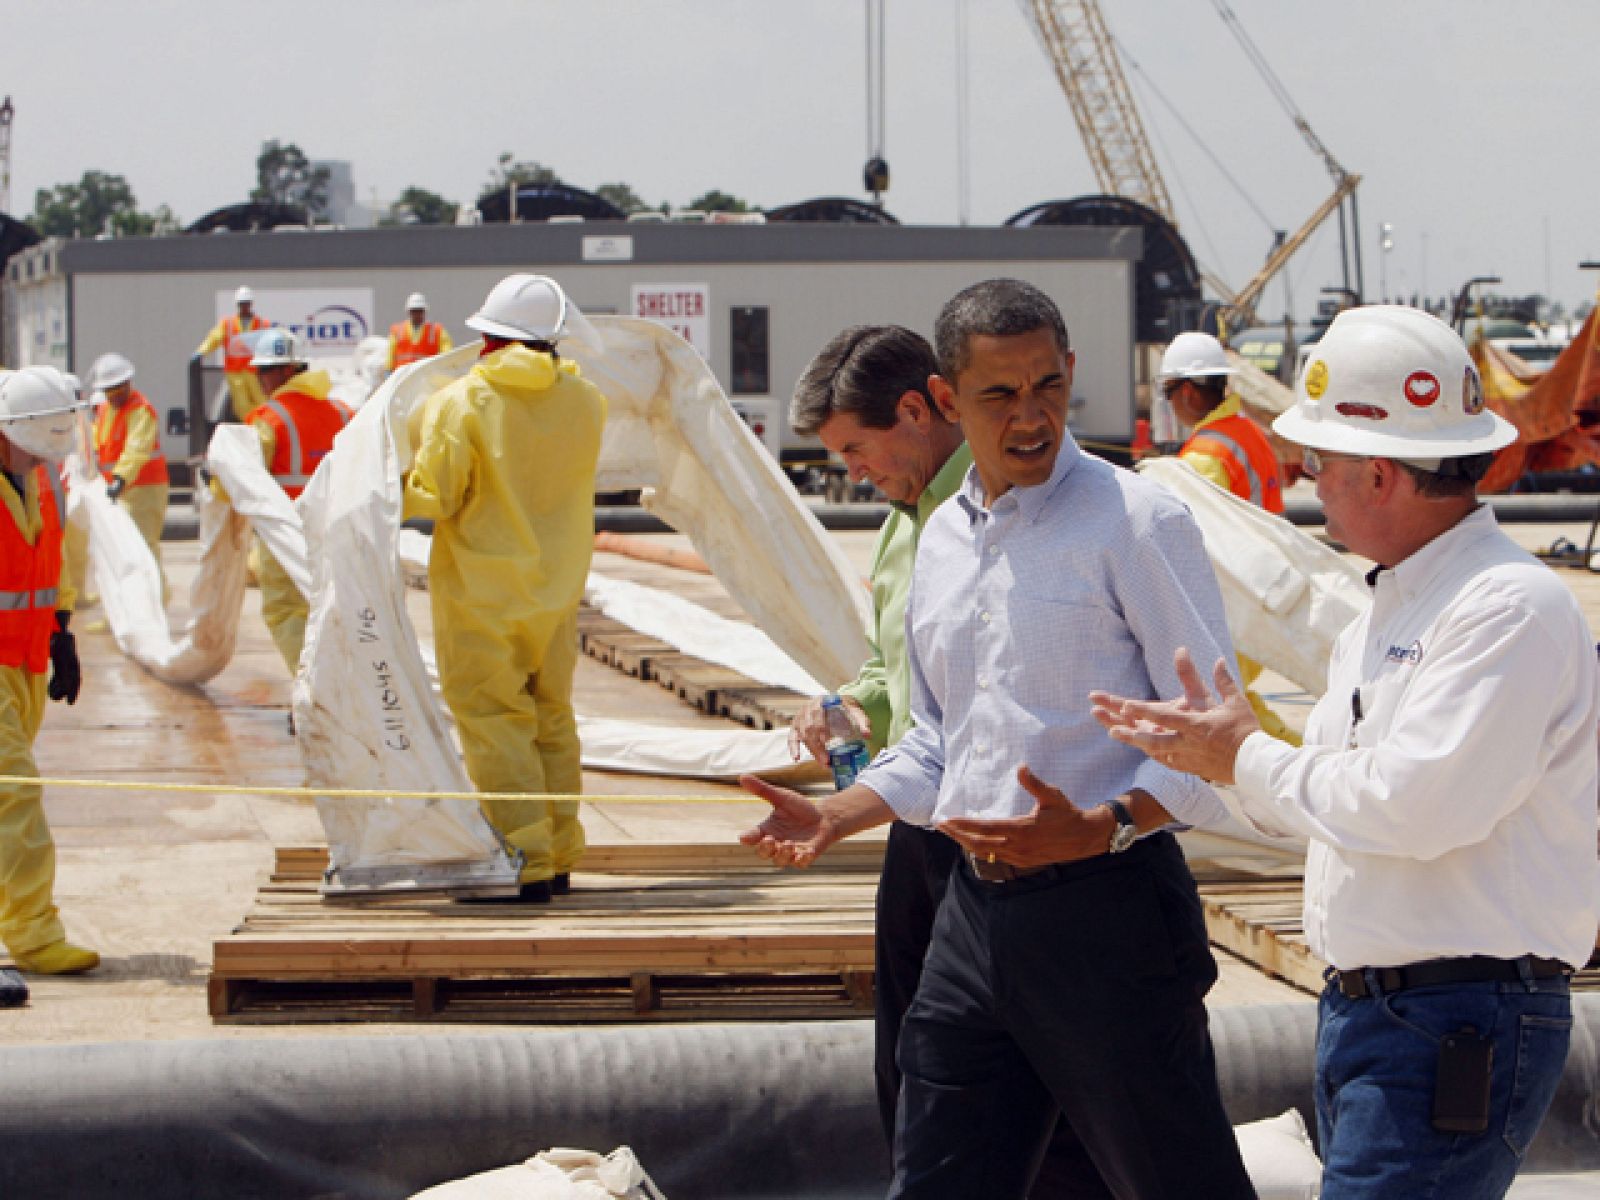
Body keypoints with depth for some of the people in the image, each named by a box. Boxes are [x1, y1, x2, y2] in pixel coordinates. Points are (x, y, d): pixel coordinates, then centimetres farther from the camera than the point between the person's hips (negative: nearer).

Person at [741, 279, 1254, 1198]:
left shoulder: (1137, 520, -8)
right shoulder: (942, 539, 15)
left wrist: (1097, 830, -25)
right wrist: (836, 817, 10)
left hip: (1106, 912, -7)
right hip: (974, 910, 7)